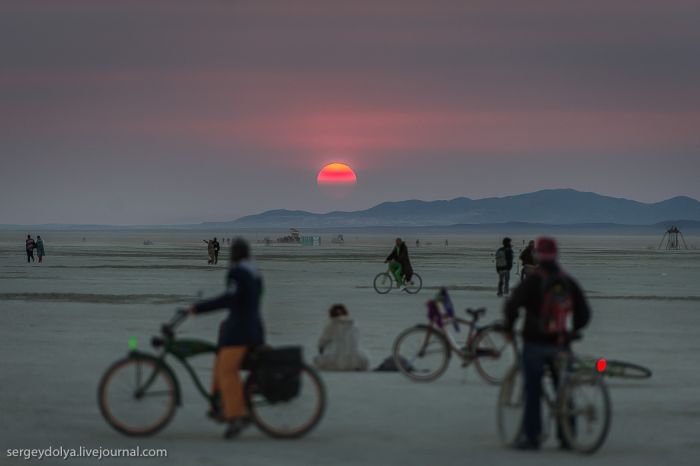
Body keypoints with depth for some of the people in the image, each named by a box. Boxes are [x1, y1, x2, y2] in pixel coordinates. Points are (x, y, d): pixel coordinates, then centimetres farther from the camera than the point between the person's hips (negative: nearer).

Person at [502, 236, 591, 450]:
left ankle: (531, 436, 1)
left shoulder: (533, 281, -10)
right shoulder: (569, 282, 5)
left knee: (532, 391, 2)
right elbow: (584, 313, 8)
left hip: (535, 343, -4)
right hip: (560, 345, 4)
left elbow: (512, 304, -18)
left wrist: (508, 326, -1)